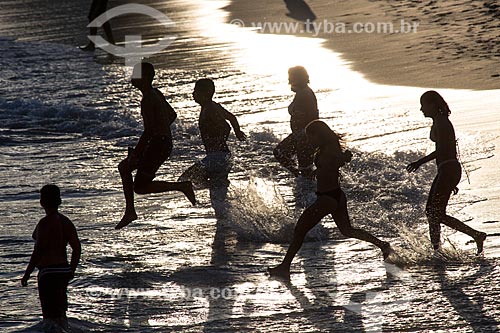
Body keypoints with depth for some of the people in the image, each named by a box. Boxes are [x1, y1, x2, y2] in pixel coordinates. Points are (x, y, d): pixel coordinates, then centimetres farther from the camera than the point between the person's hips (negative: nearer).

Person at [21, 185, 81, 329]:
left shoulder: (45, 223, -14)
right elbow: (77, 248, 12)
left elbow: (38, 251, -18)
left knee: (49, 314, -7)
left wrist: (27, 274, -11)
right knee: (60, 312, 19)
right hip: (64, 270, 8)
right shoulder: (66, 222, 9)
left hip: (48, 272, -8)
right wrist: (72, 270, 22)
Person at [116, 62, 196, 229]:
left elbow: (148, 130, -23)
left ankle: (182, 186, -8)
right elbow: (172, 115, 25)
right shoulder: (157, 94, 13)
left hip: (158, 145, -10)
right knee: (124, 167, 16)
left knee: (140, 187, -7)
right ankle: (130, 212, 16)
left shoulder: (147, 100, -18)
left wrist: (135, 154, -19)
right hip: (165, 142, 10)